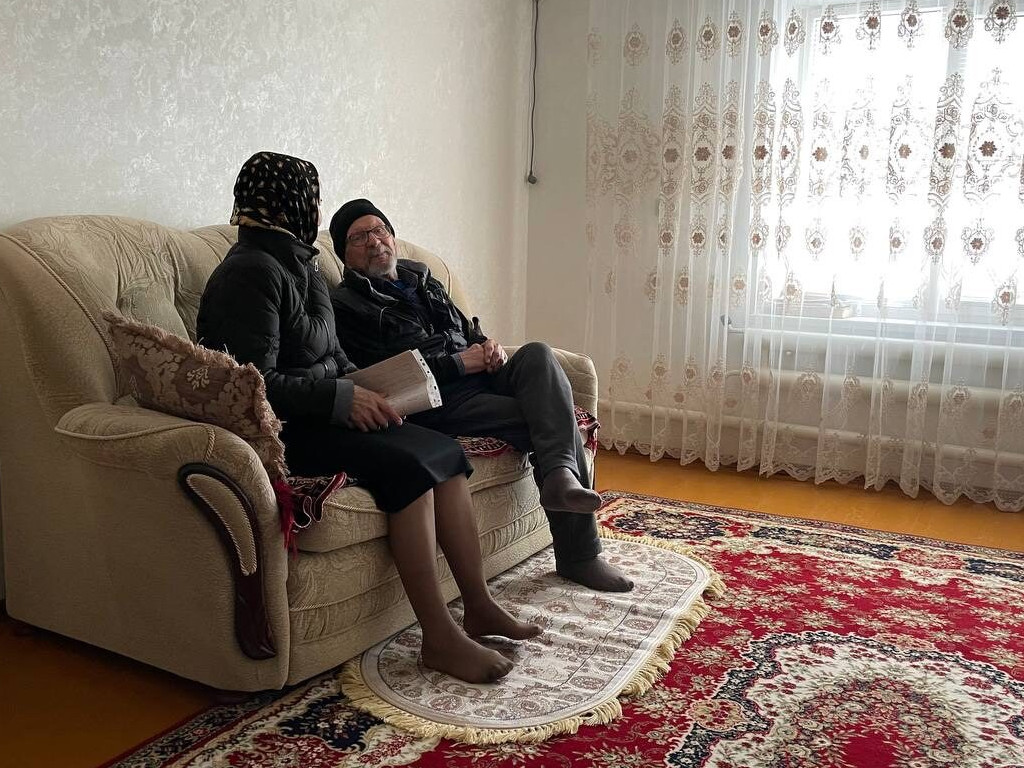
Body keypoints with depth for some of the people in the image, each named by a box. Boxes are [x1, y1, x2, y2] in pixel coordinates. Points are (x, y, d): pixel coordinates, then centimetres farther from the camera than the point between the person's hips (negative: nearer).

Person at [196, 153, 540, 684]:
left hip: (321, 415, 9)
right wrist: (341, 398, -18)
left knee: (446, 452, -4)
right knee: (406, 468, -26)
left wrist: (362, 391, 2)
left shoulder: (299, 263, 15)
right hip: (281, 431, -9)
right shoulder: (251, 272, -15)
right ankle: (439, 638, -18)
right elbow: (257, 384, -22)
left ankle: (479, 606, 0)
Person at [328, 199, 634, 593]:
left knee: (538, 354, -25)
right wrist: (458, 363, -13)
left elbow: (468, 328, 31)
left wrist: (489, 346, 6)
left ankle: (560, 474, -40)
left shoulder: (421, 279, 25)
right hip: (439, 402, -7)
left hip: (482, 379, 7)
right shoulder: (346, 306, 1)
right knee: (556, 418, -23)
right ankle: (578, 554, -23)